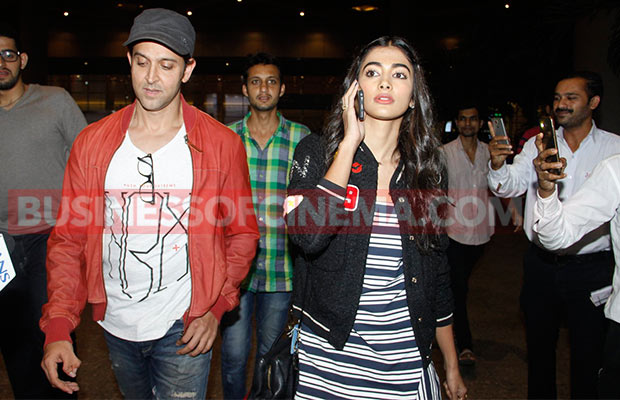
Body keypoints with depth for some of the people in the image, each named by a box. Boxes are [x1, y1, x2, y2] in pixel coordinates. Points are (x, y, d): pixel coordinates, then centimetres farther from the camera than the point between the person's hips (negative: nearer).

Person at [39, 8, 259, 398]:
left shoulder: (221, 144, -8)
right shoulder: (92, 142, -1)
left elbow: (243, 233, -1)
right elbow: (69, 238, 1)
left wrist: (216, 307, -10)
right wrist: (58, 326, -8)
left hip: (182, 328, -3)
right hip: (115, 324, 4)